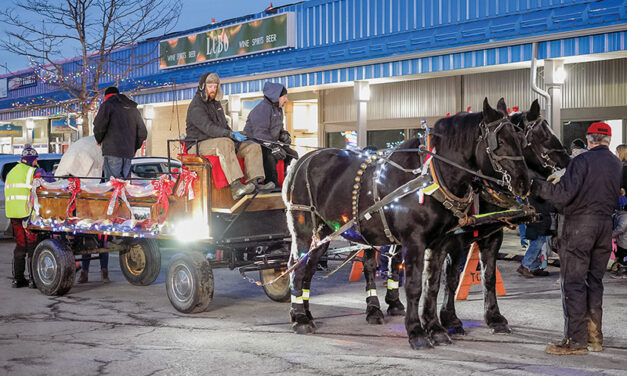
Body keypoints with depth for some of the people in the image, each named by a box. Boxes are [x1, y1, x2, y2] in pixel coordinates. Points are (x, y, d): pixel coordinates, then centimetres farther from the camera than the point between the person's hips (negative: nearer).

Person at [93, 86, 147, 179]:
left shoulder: (108, 105, 5)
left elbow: (99, 126, -8)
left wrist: (99, 140, 10)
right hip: (129, 153, 6)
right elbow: (142, 133, 19)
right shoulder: (133, 109, 23)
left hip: (113, 152, -6)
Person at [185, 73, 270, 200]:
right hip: (202, 144, -9)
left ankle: (254, 182, -28)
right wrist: (231, 134, -31)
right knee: (225, 143, -41)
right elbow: (208, 127, -22)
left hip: (221, 141, 9)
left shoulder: (216, 103, 21)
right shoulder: (196, 106, -8)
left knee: (254, 147, -8)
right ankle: (235, 187, -53)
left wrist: (234, 134, 9)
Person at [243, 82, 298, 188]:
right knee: (269, 156, -35)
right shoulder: (262, 109, -17)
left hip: (270, 143, 9)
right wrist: (273, 147, -33)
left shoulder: (278, 109, 15)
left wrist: (285, 135, 1)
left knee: (293, 154, 1)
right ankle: (273, 186, -33)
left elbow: (279, 129, 25)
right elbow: (260, 133, -27)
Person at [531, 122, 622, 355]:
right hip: (605, 223, 7)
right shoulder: (617, 165, 10)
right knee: (595, 281, 15)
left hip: (579, 223, -7)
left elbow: (565, 194, -20)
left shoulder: (582, 160, -12)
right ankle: (595, 336, 20)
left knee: (573, 281, -3)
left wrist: (536, 187, -12)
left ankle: (576, 340, -3)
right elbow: (615, 196, 17)